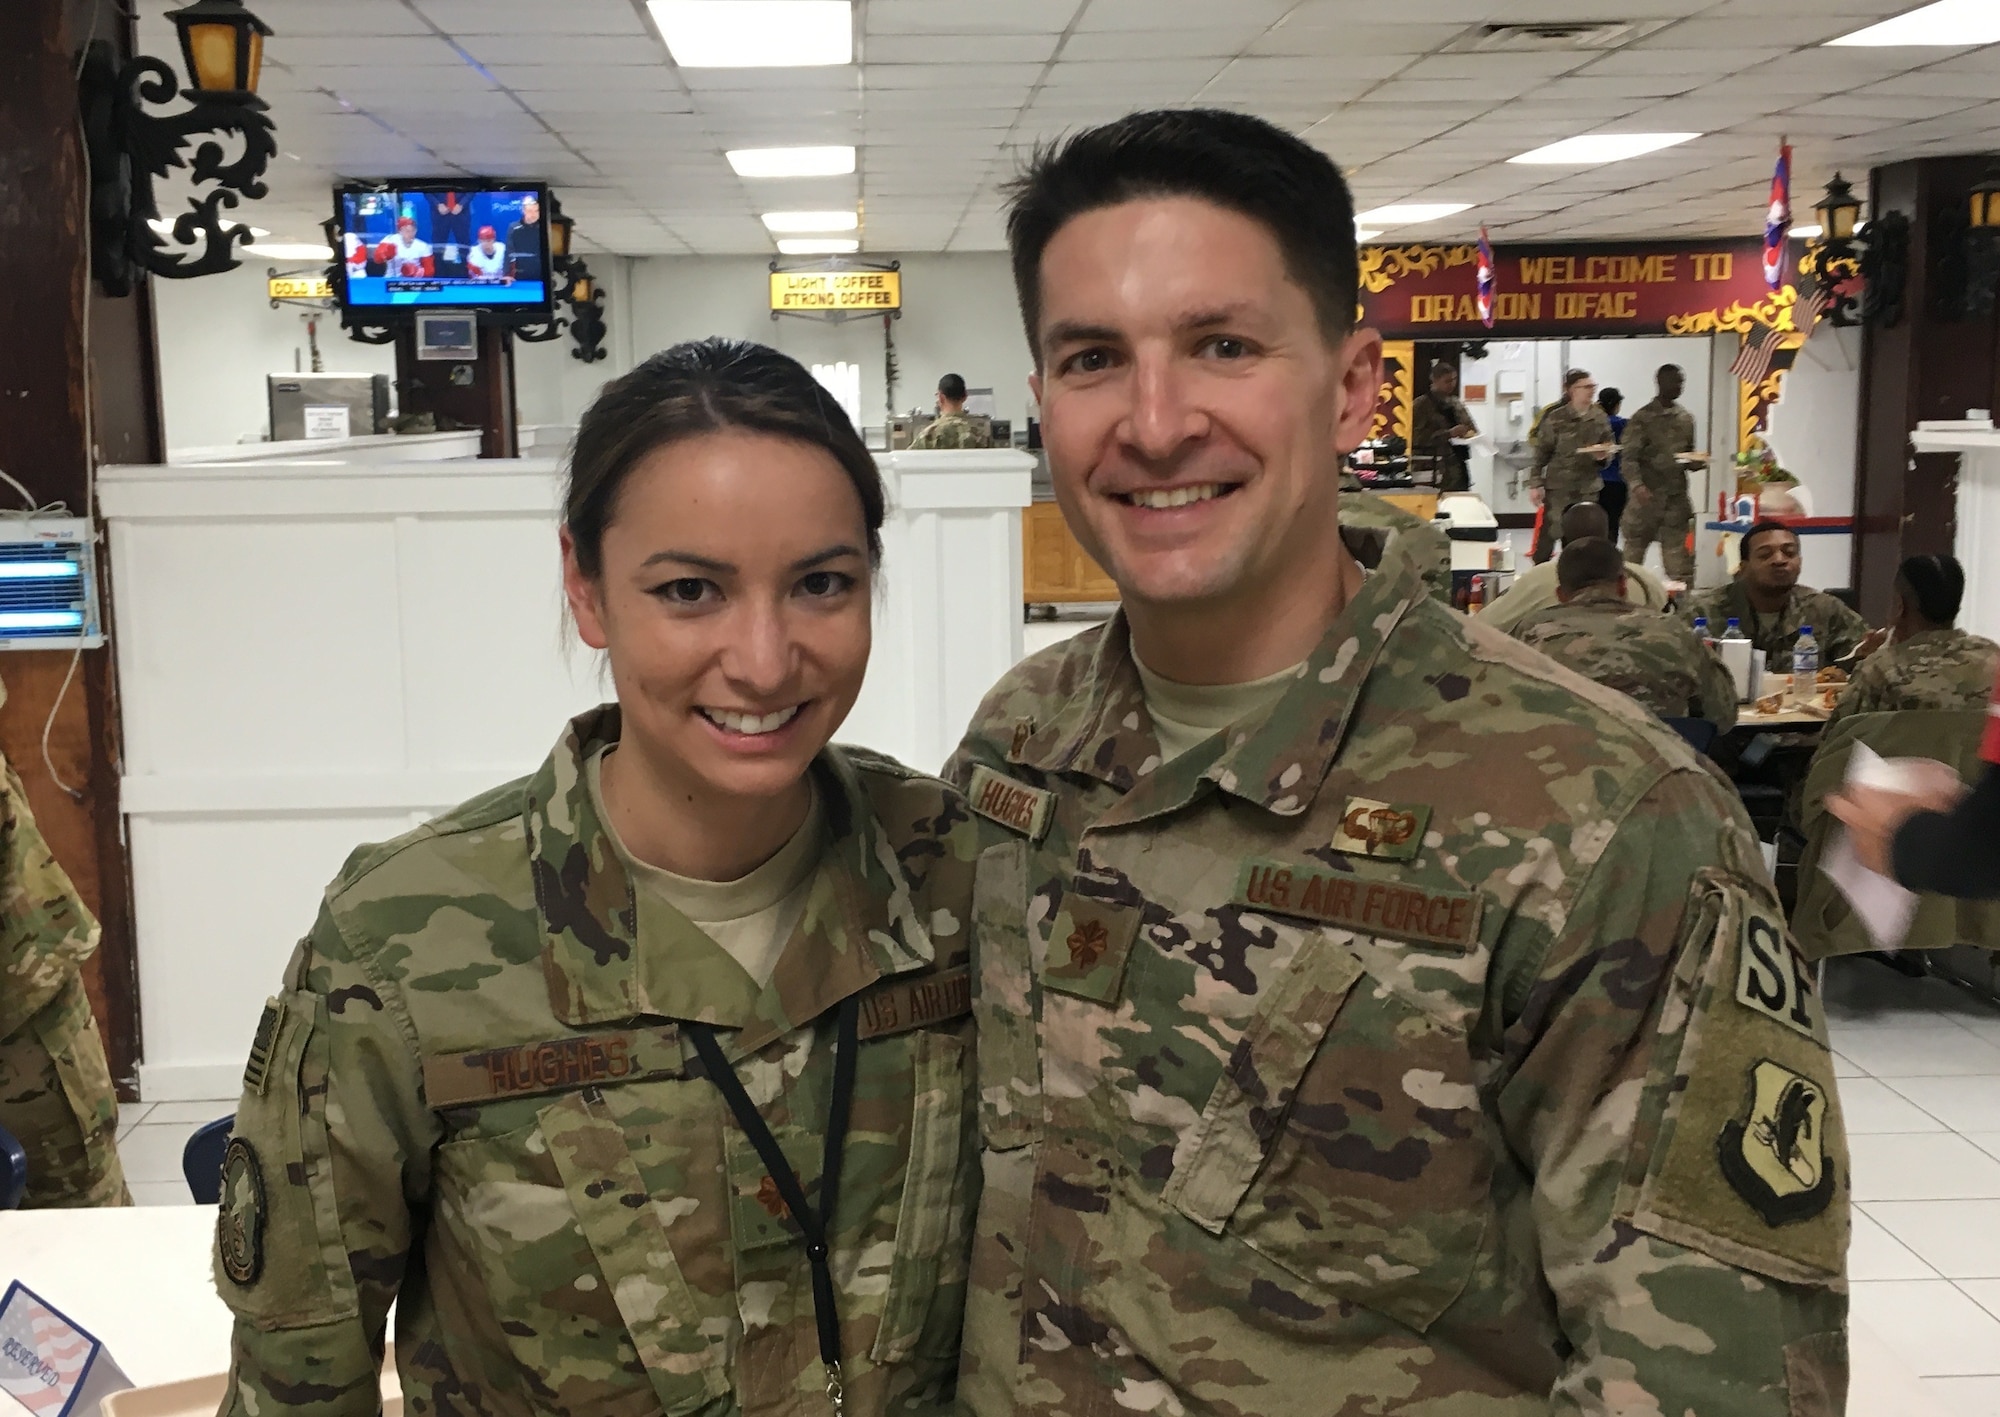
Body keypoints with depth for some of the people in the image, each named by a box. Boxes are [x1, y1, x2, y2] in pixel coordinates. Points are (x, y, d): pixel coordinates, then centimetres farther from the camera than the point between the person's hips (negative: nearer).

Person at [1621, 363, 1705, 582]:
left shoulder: (1686, 419, 13)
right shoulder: (1642, 419, -4)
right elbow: (1629, 458, -10)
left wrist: (1695, 462, -2)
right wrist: (1637, 485, -28)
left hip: (1677, 499, 4)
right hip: (1647, 497, -4)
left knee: (1679, 561, -1)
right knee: (1634, 551, 5)